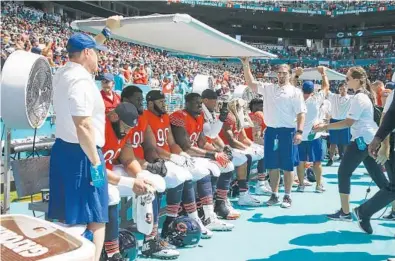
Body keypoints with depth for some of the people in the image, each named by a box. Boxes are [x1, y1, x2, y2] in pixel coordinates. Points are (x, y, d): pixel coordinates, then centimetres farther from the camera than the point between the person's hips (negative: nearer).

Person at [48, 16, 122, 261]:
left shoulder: (63, 73, 11)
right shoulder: (81, 81, -19)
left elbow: (85, 50, 31)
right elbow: (83, 127, -26)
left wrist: (107, 31, 36)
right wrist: (96, 162, -20)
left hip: (61, 149, 10)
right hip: (80, 154, -10)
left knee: (66, 216, 17)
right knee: (95, 218, -2)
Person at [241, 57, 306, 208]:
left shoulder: (295, 92, 0)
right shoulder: (268, 88, 10)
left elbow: (301, 113, -4)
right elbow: (251, 83, 6)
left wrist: (299, 132, -14)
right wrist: (246, 65, -5)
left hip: (287, 131, -3)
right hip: (271, 131, 4)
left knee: (288, 166, 3)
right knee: (272, 165, 9)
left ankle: (287, 196, 14)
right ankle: (274, 195, 20)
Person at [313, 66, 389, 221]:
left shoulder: (359, 98, -15)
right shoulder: (365, 95, 15)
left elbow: (348, 122, -21)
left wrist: (325, 127, -17)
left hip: (362, 140, -10)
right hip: (370, 139, 10)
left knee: (343, 173, -3)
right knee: (377, 175, 12)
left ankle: (345, 212, 0)